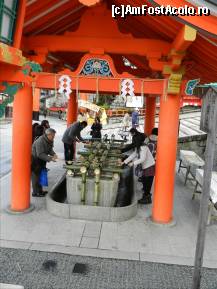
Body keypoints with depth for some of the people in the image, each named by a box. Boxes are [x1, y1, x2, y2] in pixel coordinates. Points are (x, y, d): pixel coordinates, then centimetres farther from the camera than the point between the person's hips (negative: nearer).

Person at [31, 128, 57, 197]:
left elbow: (50, 149, 6)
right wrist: (50, 158, -36)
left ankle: (40, 191, 26)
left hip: (41, 160, 9)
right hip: (34, 160, -9)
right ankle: (35, 192, 5)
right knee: (35, 176, -4)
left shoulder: (50, 141, -1)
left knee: (40, 175, 15)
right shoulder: (40, 141, -30)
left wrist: (53, 154, -16)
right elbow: (40, 154, -33)